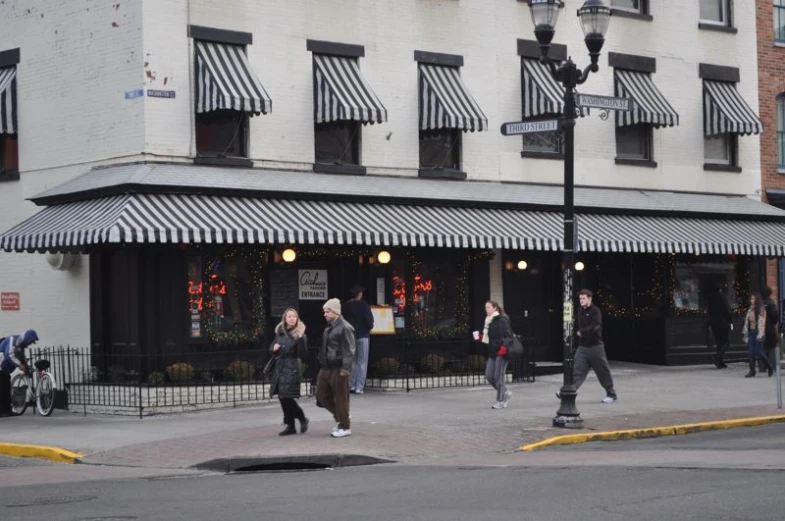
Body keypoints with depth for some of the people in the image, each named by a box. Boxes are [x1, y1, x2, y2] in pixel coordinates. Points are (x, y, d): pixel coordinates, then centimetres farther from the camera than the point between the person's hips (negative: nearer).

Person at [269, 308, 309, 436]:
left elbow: (302, 355, -15)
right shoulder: (280, 333, 11)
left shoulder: (299, 335, -6)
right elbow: (272, 350, 21)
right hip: (279, 369, 6)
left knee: (287, 397, -12)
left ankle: (302, 419, 10)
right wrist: (274, 348, -3)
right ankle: (290, 426, 17)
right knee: (283, 398, 7)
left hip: (292, 369, -6)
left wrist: (301, 338, -25)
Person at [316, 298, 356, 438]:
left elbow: (349, 351, -15)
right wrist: (321, 363, 18)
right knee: (321, 395, 9)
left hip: (338, 369, -9)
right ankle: (341, 417, 24)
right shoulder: (329, 327, 16)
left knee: (340, 398, -1)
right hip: (326, 368, 9)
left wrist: (345, 369, -20)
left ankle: (345, 427, 10)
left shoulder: (345, 328, -12)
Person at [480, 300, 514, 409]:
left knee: (499, 376, -7)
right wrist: (481, 338, 6)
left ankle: (500, 401, 2)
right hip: (492, 352, 8)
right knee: (489, 376, 4)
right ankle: (505, 393, 23)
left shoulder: (502, 320, -10)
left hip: (501, 352, -8)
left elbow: (508, 336, -15)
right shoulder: (489, 321, 15)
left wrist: (504, 347, -28)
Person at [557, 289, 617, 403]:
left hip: (595, 346, -6)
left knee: (603, 372, 5)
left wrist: (582, 332, -17)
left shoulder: (595, 311, -11)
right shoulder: (580, 311, 10)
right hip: (582, 346, 6)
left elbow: (595, 327, -22)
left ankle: (611, 394, 19)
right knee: (576, 370, -5)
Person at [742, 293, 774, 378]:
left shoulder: (761, 309, -8)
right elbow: (747, 322, 17)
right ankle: (752, 370, 4)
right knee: (751, 352, 2)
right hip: (751, 332, 7)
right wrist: (744, 332, 15)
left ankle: (769, 367, 12)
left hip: (757, 332, -7)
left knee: (758, 352, -7)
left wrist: (760, 334, -19)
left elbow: (762, 322, -13)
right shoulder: (750, 310, 13)